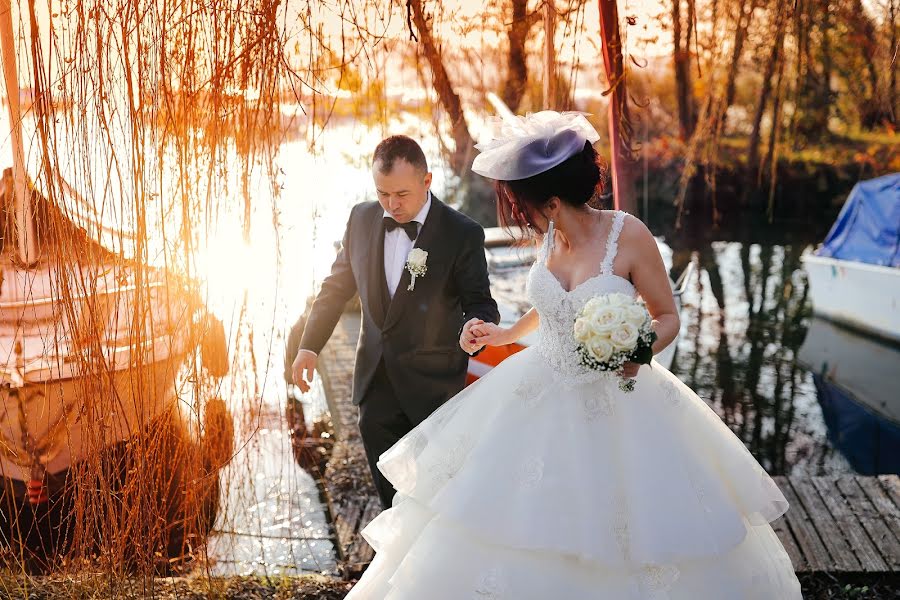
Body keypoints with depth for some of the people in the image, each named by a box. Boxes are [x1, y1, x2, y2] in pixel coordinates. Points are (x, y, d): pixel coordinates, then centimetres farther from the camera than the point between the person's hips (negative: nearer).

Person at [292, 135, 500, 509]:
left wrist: (476, 323, -33)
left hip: (433, 385, -4)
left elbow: (479, 302, -9)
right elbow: (337, 285, 11)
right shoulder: (362, 218, 0)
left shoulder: (463, 234, -14)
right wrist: (310, 345, 8)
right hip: (376, 383, 4)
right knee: (390, 490, 12)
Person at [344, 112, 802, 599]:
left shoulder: (628, 235, -17)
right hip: (540, 397, 5)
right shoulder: (549, 236, -1)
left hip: (612, 407, -4)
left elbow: (668, 317, -8)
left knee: (627, 535, 6)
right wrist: (507, 335, 28)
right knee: (519, 528, 11)